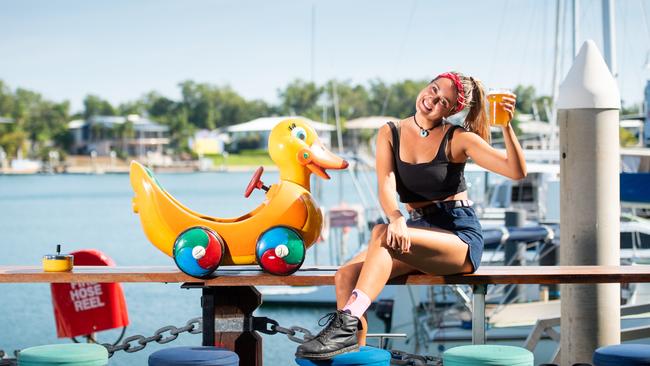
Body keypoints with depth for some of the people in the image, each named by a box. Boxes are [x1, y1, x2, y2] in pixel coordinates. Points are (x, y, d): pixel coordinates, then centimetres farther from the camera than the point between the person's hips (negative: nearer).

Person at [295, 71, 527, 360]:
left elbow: (517, 172, -10)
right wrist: (397, 219, -30)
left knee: (382, 235, -33)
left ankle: (345, 326, -41)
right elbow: (386, 186, -9)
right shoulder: (390, 134, 8)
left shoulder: (457, 139, -1)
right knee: (346, 276, -21)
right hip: (418, 232, 5)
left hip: (461, 237, -5)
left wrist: (506, 126, -24)